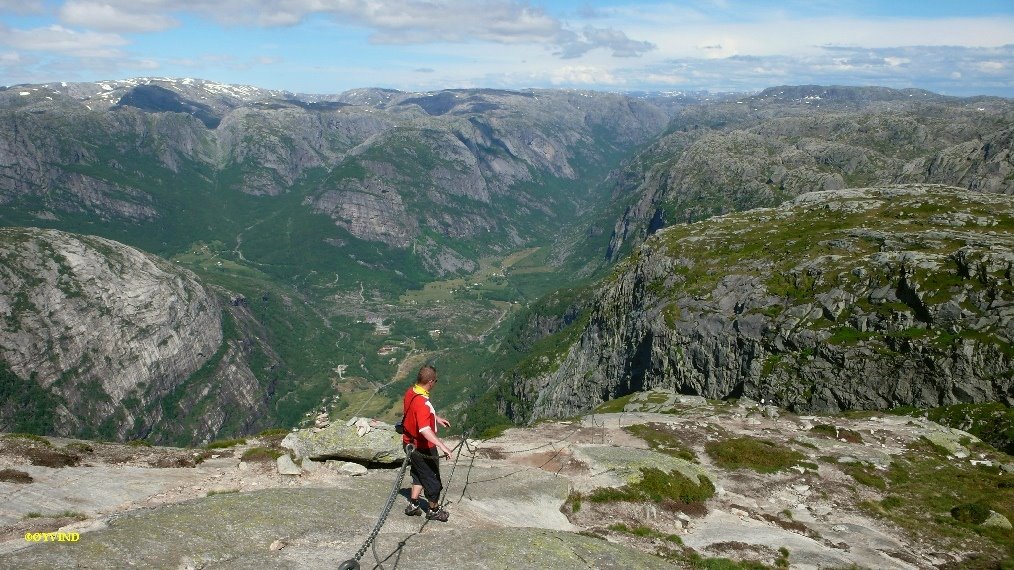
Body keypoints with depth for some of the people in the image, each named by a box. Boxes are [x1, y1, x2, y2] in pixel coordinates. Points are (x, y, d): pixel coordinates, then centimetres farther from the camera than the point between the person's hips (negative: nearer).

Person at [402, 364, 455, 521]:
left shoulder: (410, 392, -3)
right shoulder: (422, 402, -33)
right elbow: (425, 430, -44)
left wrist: (436, 418, 24)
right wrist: (442, 446, -51)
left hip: (411, 443, 9)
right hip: (424, 448, -8)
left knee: (419, 474, 26)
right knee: (432, 479, 12)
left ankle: (413, 505, 31)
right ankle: (434, 510, 28)